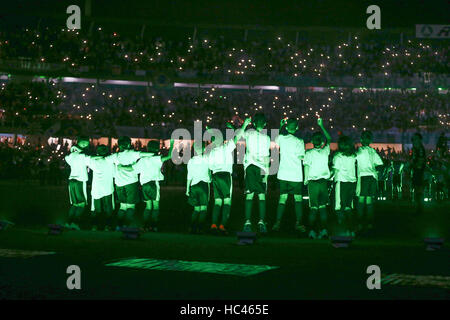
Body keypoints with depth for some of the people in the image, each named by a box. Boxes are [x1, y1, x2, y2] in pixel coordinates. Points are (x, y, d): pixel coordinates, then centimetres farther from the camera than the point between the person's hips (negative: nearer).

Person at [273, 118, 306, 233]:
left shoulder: (281, 138, 0)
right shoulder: (299, 141, -9)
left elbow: (276, 140, 25)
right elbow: (302, 157, -10)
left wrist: (281, 126, 31)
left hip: (283, 174, 3)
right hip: (296, 175, -3)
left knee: (282, 198, 6)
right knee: (298, 198, 6)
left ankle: (278, 222, -1)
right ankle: (298, 222, 2)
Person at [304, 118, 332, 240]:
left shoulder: (309, 153, -5)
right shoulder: (325, 151, 3)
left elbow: (307, 167, -12)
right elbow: (329, 139, 20)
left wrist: (306, 179, 0)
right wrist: (321, 126, 23)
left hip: (313, 181, -2)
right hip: (324, 181, 2)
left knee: (313, 208, 0)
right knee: (323, 207, 7)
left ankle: (312, 231, -7)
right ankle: (323, 229, 0)